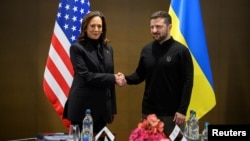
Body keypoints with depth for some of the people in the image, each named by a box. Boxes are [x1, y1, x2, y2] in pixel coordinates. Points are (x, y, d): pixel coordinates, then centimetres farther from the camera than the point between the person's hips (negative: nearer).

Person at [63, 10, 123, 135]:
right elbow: (85, 76, -15)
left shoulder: (108, 49, 13)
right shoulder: (77, 48, -5)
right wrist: (113, 78, -13)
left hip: (102, 106, 6)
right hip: (83, 106, -5)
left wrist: (112, 108, 14)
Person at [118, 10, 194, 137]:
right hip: (149, 110, 5)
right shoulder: (146, 50, 7)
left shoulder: (181, 51, -8)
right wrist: (126, 79, -8)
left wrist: (182, 110, -15)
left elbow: (187, 82, -10)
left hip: (171, 112, -4)